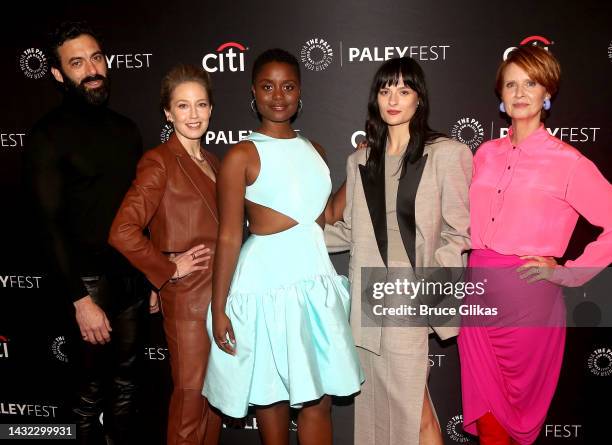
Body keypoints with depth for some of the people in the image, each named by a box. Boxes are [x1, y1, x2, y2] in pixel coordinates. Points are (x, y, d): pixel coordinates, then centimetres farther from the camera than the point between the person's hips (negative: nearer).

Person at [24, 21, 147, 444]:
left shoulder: (125, 128, 9)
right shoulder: (49, 136, -7)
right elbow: (52, 226, -12)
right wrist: (80, 299, -16)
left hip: (133, 275, 5)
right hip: (91, 279, -5)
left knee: (127, 378, 16)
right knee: (92, 384, 7)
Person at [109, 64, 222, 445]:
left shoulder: (212, 162, 12)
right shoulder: (159, 163, -12)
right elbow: (123, 232, -22)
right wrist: (169, 269, -14)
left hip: (220, 292, 7)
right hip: (188, 296, -7)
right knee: (191, 396, 5)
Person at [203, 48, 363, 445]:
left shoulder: (313, 151, 11)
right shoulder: (243, 155, -7)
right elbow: (229, 237, -8)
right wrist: (219, 309, -9)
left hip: (315, 279, 5)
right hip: (267, 283, -5)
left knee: (319, 398, 10)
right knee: (272, 394, 10)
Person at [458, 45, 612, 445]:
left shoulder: (567, 162, -7)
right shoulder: (486, 153, 8)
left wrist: (567, 272, -10)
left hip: (529, 297, -4)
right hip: (480, 293, 4)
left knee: (519, 406, 12)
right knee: (485, 410, 12)